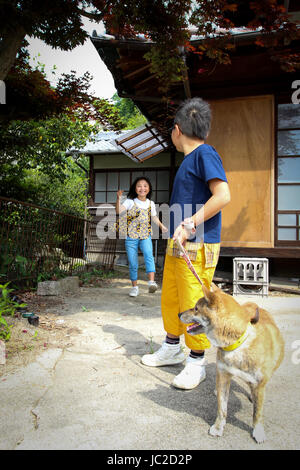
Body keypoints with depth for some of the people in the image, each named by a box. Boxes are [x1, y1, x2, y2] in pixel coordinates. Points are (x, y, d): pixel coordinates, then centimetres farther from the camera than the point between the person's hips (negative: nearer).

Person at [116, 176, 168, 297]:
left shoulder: (151, 204, 9)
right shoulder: (130, 202, -1)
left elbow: (154, 217, 26)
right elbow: (118, 211, -17)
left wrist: (162, 226, 19)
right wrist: (118, 198, -30)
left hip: (145, 236, 1)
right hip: (131, 237, -1)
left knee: (148, 254, -29)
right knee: (133, 264, 5)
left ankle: (151, 282, -36)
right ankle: (134, 286, 22)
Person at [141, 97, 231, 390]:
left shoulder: (205, 154, -9)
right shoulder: (189, 160, 19)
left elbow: (223, 196, -21)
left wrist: (189, 225, -21)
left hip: (197, 247, -9)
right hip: (177, 245, 10)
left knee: (193, 306, -1)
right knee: (170, 299, 16)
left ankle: (196, 363, 16)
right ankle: (172, 349, 33)